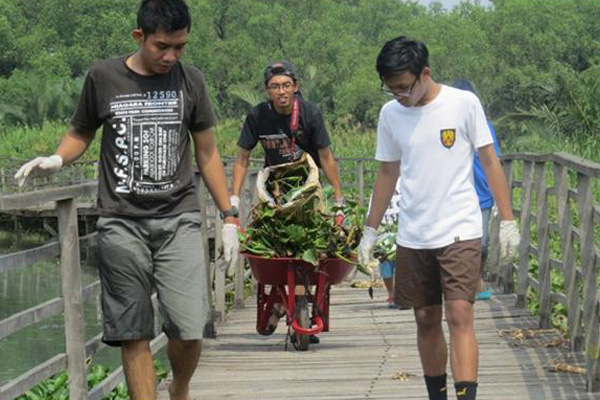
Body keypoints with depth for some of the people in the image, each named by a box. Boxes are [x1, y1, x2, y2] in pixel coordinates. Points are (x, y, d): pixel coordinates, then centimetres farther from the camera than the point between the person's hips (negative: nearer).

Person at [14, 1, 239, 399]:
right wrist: (57, 159, -9)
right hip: (122, 223, 0)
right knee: (134, 334, -1)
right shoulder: (103, 78, 1)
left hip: (179, 220, 0)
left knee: (189, 330, -7)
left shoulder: (189, 80, 5)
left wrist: (229, 217, 11)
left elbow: (207, 153, 12)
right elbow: (80, 134, 14)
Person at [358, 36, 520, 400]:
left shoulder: (464, 103, -7)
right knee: (426, 320, 9)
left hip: (460, 232, -4)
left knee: (460, 315, -14)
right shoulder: (390, 114, 4)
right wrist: (370, 232, 16)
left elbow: (490, 161, -1)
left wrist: (508, 221, -3)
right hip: (412, 237, 4)